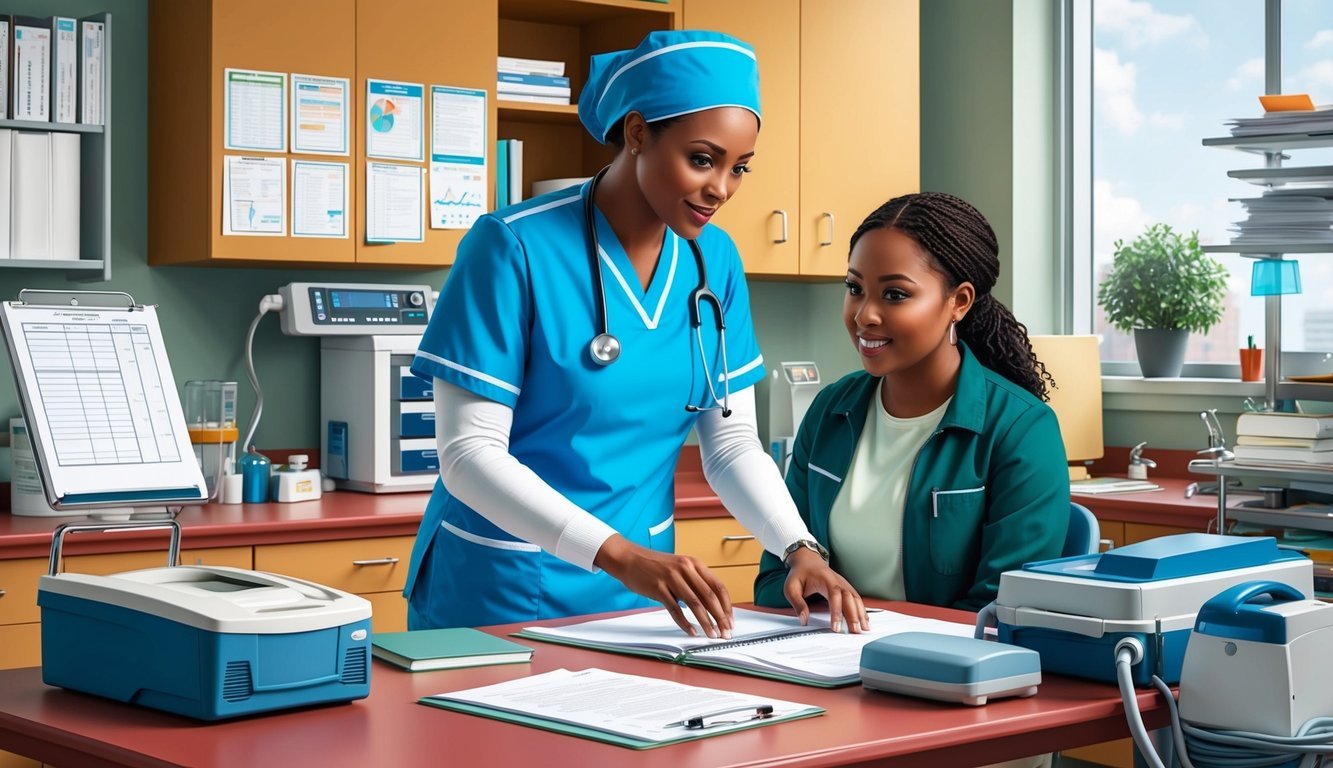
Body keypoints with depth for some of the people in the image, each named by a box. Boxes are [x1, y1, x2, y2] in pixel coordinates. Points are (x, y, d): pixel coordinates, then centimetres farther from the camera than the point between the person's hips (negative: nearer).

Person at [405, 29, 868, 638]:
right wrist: (618, 554, -30)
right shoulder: (514, 247, -18)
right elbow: (468, 453, -20)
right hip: (502, 590, -5)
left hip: (643, 586, 5)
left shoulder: (715, 261, -1)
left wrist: (799, 547, -15)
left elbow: (732, 444, 3)